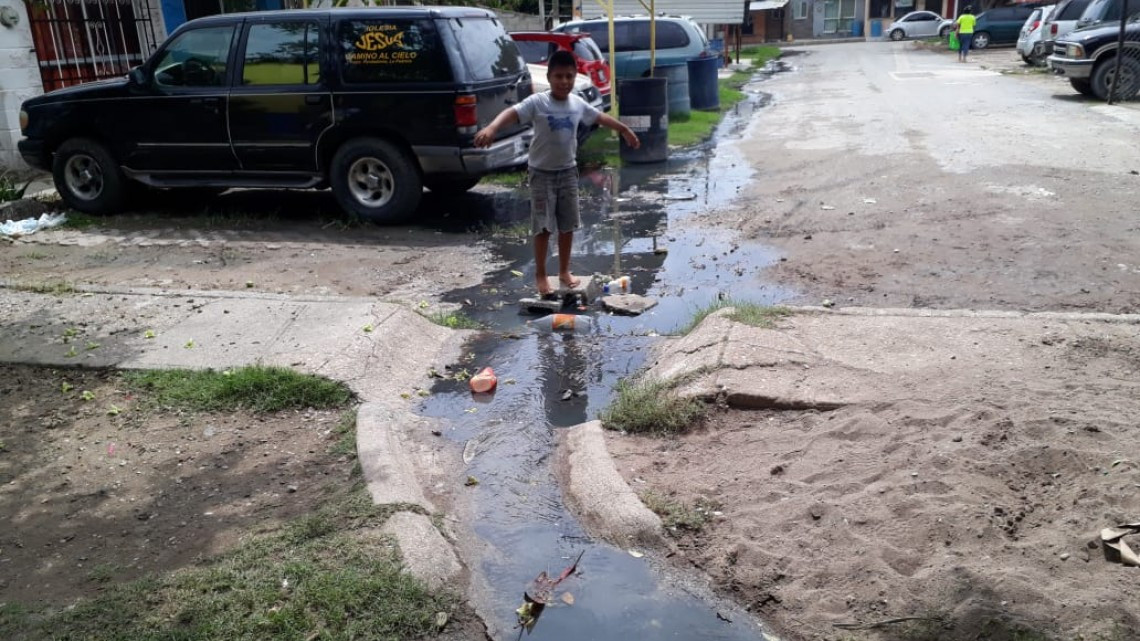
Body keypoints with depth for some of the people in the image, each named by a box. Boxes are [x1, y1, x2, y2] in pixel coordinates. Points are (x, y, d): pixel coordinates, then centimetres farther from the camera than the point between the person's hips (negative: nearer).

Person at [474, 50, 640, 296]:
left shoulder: (578, 104, 1)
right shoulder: (537, 102, -15)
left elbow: (601, 117, 18)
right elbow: (512, 113, -29)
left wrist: (625, 130, 28)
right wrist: (491, 128, -48)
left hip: (568, 171, 5)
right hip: (542, 173, -5)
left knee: (568, 225, 11)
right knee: (543, 226, -1)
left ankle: (564, 271, 25)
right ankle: (540, 275, 12)